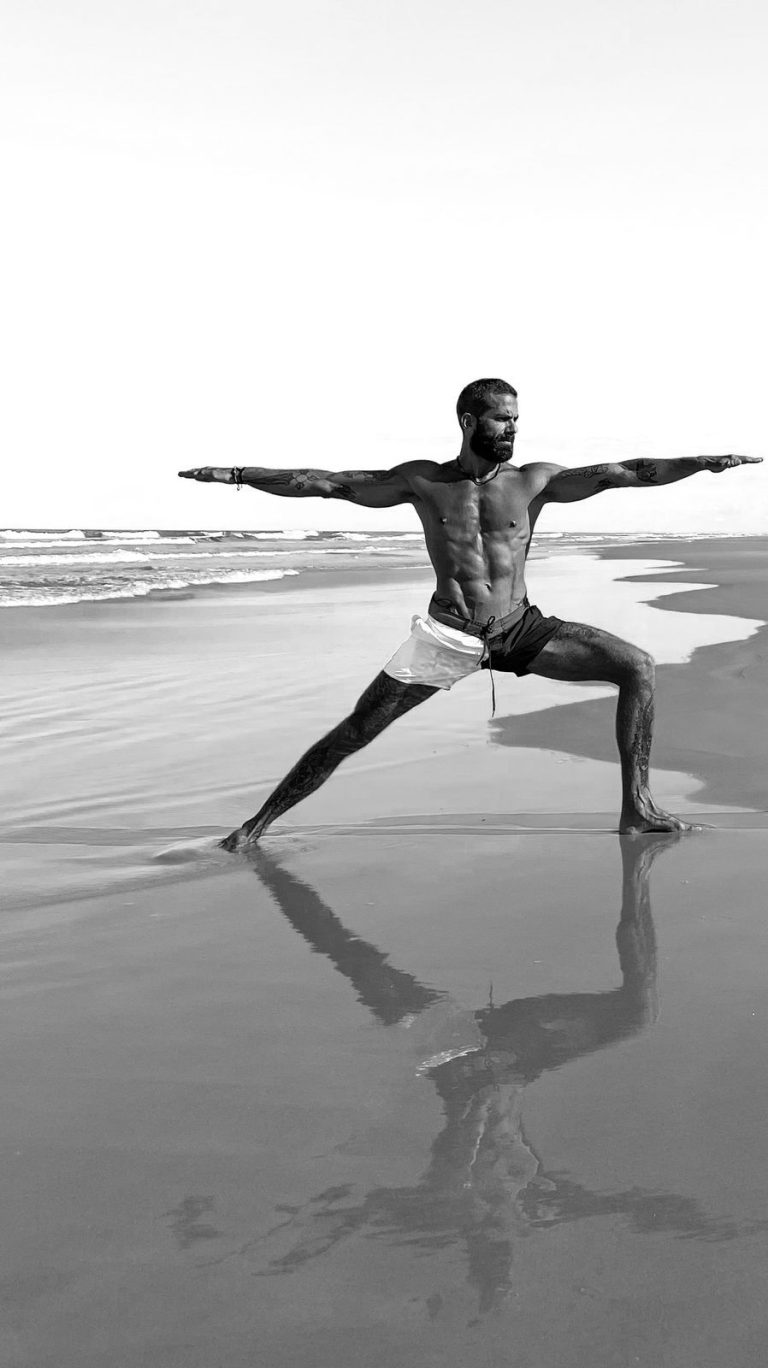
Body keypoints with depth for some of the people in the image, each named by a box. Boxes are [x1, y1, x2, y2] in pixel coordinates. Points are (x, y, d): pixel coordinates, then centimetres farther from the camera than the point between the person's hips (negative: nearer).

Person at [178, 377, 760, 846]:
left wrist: (701, 462, -13)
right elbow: (325, 482, 1)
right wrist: (237, 475, -4)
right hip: (448, 636, -1)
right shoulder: (423, 482, 0)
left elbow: (621, 474, -4)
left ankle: (637, 806, -5)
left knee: (636, 665, -12)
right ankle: (258, 824, 10)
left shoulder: (533, 481, 1)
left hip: (522, 631, 2)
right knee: (352, 733, -4)